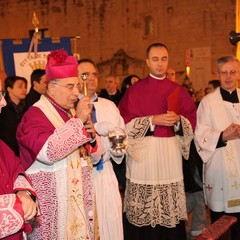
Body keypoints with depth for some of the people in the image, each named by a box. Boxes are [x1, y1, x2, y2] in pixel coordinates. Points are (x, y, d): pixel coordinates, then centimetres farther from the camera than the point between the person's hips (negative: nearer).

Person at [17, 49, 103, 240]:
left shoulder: (72, 113, 13)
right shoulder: (35, 115, -11)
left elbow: (94, 158, 15)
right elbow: (48, 152, -29)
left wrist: (92, 136, -6)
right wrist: (77, 121, -24)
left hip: (79, 196, 7)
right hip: (52, 200, -7)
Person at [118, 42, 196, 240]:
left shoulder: (179, 91, 10)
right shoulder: (135, 91, 2)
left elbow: (192, 121, 10)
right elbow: (125, 123, -4)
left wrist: (178, 120, -11)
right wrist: (153, 120, -13)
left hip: (171, 152, 2)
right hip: (143, 152, -2)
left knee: (170, 208, 3)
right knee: (143, 209, -1)